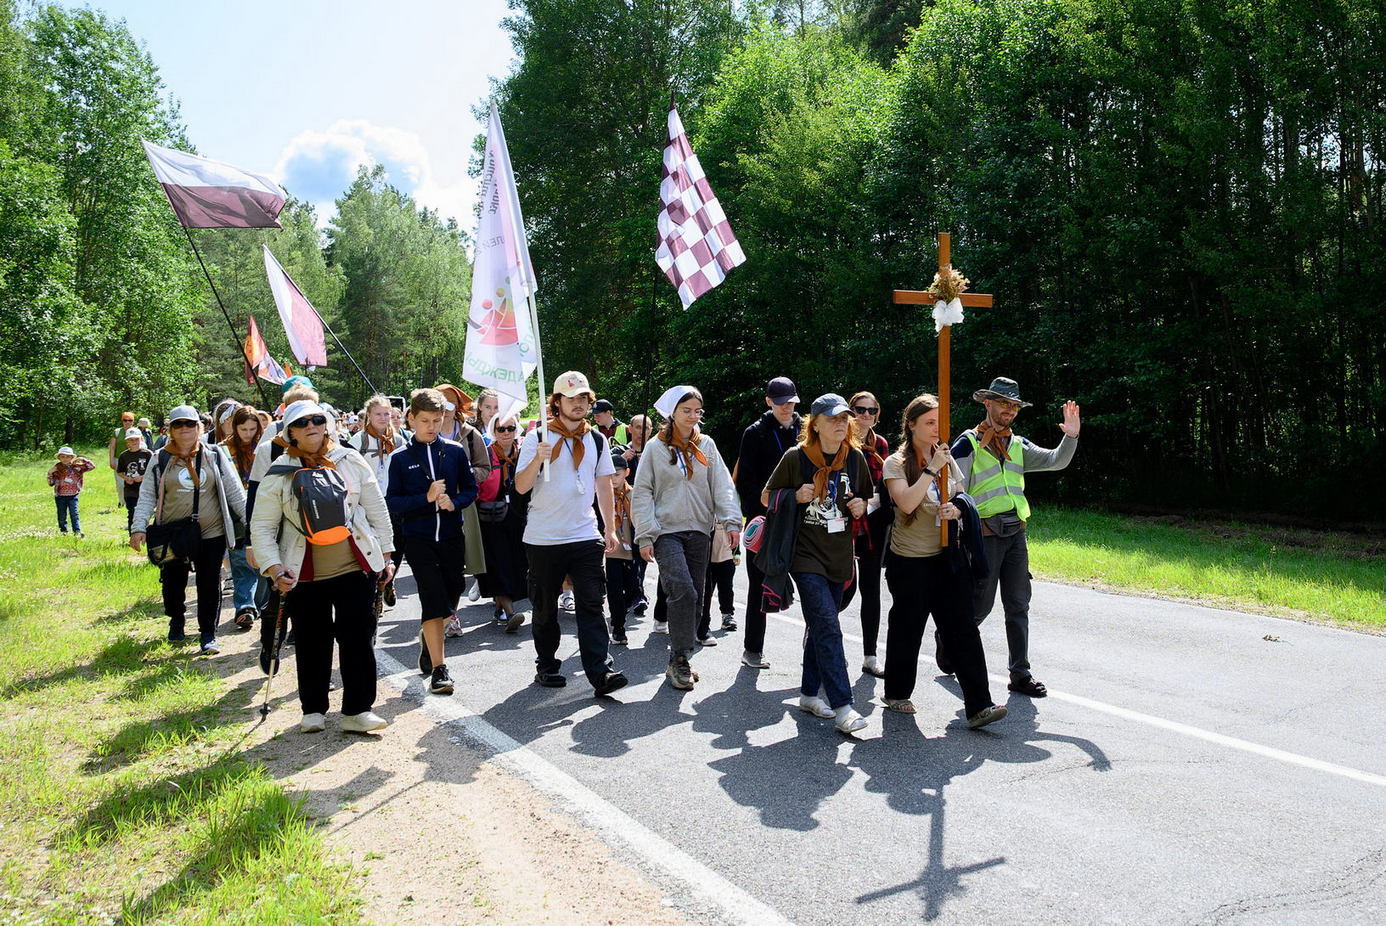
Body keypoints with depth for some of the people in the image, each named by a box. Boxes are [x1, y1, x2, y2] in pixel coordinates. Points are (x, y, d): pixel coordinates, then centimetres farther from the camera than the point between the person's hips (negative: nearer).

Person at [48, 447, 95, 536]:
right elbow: (51, 483, 3)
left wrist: (82, 459, -10)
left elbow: (92, 466, -3)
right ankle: (64, 531, 21)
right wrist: (50, 473, -12)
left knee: (74, 514, -8)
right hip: (60, 496, 1)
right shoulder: (56, 468, -1)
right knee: (62, 516, 9)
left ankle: (77, 531, -10)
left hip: (73, 495, -1)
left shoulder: (76, 467, -2)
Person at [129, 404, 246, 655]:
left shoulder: (215, 455, 3)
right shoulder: (161, 460, 3)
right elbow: (147, 496, 1)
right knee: (173, 582, 11)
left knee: (209, 584, 2)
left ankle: (208, 633, 14)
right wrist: (139, 527, -9)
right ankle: (176, 621, 38)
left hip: (211, 532, -1)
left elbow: (234, 490, 4)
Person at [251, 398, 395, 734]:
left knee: (358, 638, -1)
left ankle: (357, 710, 8)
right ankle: (313, 709, 25)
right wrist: (274, 568, -12)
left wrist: (385, 555, 6)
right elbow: (262, 527, -1)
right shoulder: (279, 474, -1)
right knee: (312, 643, 8)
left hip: (356, 568, 0)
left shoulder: (350, 461, 3)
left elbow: (377, 510, 7)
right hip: (305, 575, 0)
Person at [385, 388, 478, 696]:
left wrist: (455, 502, -12)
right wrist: (426, 498, -18)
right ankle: (438, 669, -4)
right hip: (418, 539, -3)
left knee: (451, 593, 11)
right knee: (433, 598, -10)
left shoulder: (455, 451, 3)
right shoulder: (400, 457, -2)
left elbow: (471, 488, 8)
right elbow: (392, 502, -4)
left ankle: (428, 639, 41)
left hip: (451, 535, 3)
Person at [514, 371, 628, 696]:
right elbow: (521, 486, -9)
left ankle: (601, 672, -9)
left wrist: (610, 529, 10)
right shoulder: (537, 438, -2)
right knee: (545, 607, 9)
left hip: (586, 536, 2)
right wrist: (538, 460, -26)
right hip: (543, 538, -2)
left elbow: (604, 486, 15)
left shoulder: (597, 441, 10)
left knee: (591, 606, -5)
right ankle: (547, 666, 24)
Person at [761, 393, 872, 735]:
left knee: (820, 626, 14)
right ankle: (842, 706, -15)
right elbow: (767, 496, 3)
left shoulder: (855, 458, 6)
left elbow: (868, 499, 19)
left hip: (839, 555, 5)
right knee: (828, 626, -15)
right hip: (806, 554, -5)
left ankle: (809, 693, 27)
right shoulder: (796, 457, -7)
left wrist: (862, 506, -4)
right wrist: (796, 496, -16)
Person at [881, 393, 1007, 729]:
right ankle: (896, 693, 27)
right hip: (909, 561, -4)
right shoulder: (896, 463, -6)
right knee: (907, 629, 7)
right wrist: (932, 469, -22)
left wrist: (956, 509, -8)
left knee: (963, 629, -4)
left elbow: (962, 500, 15)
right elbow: (907, 503, -22)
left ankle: (978, 706, -5)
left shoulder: (947, 459, 10)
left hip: (947, 557, 4)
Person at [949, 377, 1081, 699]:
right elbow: (954, 492, -9)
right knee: (980, 604, 0)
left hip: (1016, 532, 6)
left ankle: (1020, 674, 12)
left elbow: (1056, 462, 8)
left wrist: (1070, 436, -9)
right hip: (985, 534, -6)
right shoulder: (968, 443, -4)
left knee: (1018, 606, 6)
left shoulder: (1018, 445, 15)